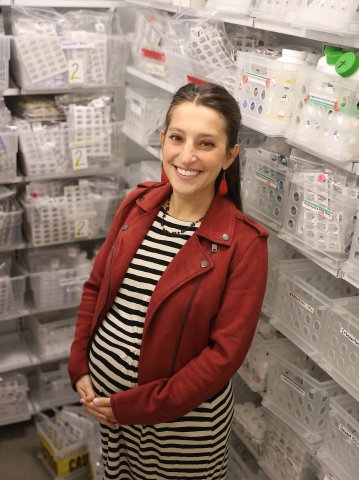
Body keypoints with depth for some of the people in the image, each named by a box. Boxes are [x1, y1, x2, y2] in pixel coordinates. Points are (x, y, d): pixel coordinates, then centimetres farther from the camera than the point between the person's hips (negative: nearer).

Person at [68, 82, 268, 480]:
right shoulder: (138, 204, -6)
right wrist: (79, 368, -4)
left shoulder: (243, 243, -21)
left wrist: (136, 406, -16)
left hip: (183, 415, -4)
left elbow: (226, 351, -20)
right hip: (103, 388, 5)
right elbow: (96, 286, 3)